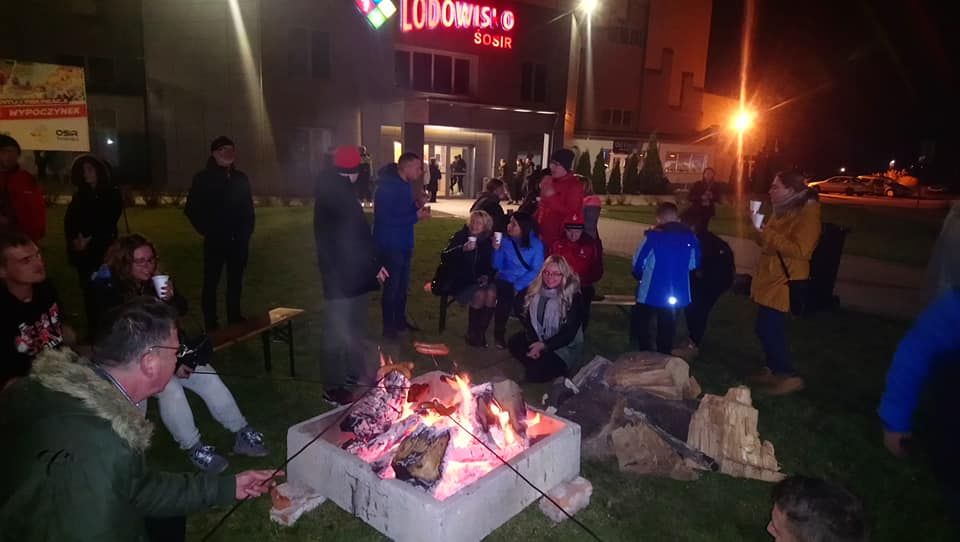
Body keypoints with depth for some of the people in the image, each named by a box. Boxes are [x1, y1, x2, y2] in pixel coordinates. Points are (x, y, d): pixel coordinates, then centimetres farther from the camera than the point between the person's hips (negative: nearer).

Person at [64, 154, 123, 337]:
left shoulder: (112, 193, 1)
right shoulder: (80, 195, 14)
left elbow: (108, 223, -5)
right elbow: (69, 222, 8)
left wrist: (90, 240, -13)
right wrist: (74, 240, -9)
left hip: (104, 250, -4)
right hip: (82, 251, 4)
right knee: (88, 290, 4)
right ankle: (93, 329, 11)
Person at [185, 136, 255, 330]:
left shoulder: (240, 178, 9)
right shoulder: (203, 179, -2)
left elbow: (248, 208, 14)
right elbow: (192, 209, 1)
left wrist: (246, 231, 6)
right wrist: (207, 231, -4)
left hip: (239, 240, 3)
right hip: (215, 241, -3)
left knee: (236, 280, 10)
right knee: (211, 281, 1)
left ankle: (235, 318, 22)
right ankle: (211, 323, 9)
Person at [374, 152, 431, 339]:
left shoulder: (404, 185, 9)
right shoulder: (387, 187, -20)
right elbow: (386, 219, -25)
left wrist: (418, 209, -2)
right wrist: (416, 216, -22)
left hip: (403, 244, 9)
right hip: (390, 245, -9)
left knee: (402, 285, 17)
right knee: (391, 287, 0)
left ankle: (400, 321, 31)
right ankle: (388, 327, 13)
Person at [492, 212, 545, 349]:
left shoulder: (536, 244, -5)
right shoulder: (505, 240, 1)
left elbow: (536, 270, -10)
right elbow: (497, 266, 3)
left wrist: (518, 285, -18)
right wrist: (496, 249, -14)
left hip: (527, 283, -1)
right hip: (506, 280, 1)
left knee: (520, 300, -30)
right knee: (505, 300, -29)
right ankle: (499, 333, -7)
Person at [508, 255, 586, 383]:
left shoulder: (574, 297, -19)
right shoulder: (535, 290, -6)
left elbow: (569, 334, -19)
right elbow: (526, 318, -4)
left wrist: (544, 345, -26)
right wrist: (534, 343, -19)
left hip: (563, 347, -5)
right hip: (538, 339, 5)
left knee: (535, 373, -21)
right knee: (514, 342, -19)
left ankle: (561, 368, 8)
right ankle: (536, 364, 3)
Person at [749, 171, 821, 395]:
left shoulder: (807, 214, -15)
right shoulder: (783, 211, 14)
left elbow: (799, 250, -26)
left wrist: (767, 234, -23)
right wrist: (761, 232, 5)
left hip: (784, 283, -9)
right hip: (769, 279, 9)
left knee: (770, 330, -7)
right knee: (766, 329, 15)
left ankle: (790, 376, 6)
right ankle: (775, 369, 28)